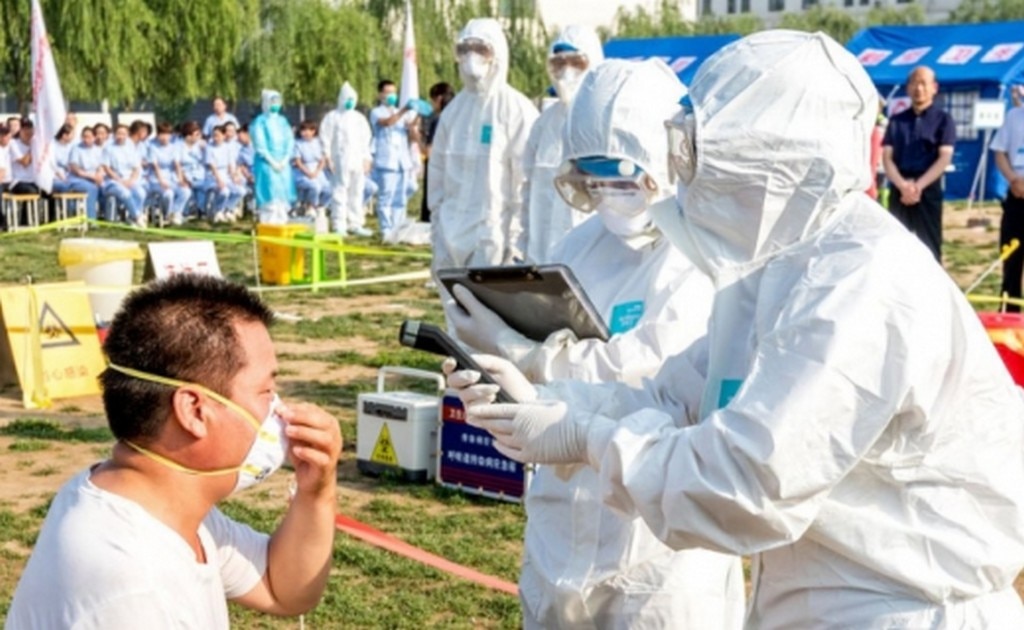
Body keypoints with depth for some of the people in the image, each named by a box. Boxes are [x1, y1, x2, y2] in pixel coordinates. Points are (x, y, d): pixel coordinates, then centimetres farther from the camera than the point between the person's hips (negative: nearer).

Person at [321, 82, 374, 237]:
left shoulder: (359, 118, 17)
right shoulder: (332, 117, 2)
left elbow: (366, 139, 18)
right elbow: (326, 138, -2)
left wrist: (367, 158, 10)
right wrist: (328, 158, -8)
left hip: (358, 161, 5)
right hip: (340, 161, -5)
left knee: (357, 192, 6)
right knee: (339, 192, -9)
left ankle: (355, 224, 13)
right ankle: (339, 225, -8)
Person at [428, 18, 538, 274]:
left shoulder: (517, 110, -6)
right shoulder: (454, 109, 11)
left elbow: (527, 181, -9)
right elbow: (438, 173, 14)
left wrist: (516, 241, -11)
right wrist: (438, 231, 9)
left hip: (494, 235, -6)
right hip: (454, 233, 6)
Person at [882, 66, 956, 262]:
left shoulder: (943, 119, 4)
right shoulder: (897, 120, 12)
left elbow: (944, 158, -6)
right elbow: (887, 157, 3)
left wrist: (919, 185, -18)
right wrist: (902, 185, -15)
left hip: (928, 191, -3)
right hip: (898, 192, 3)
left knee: (929, 248, -3)